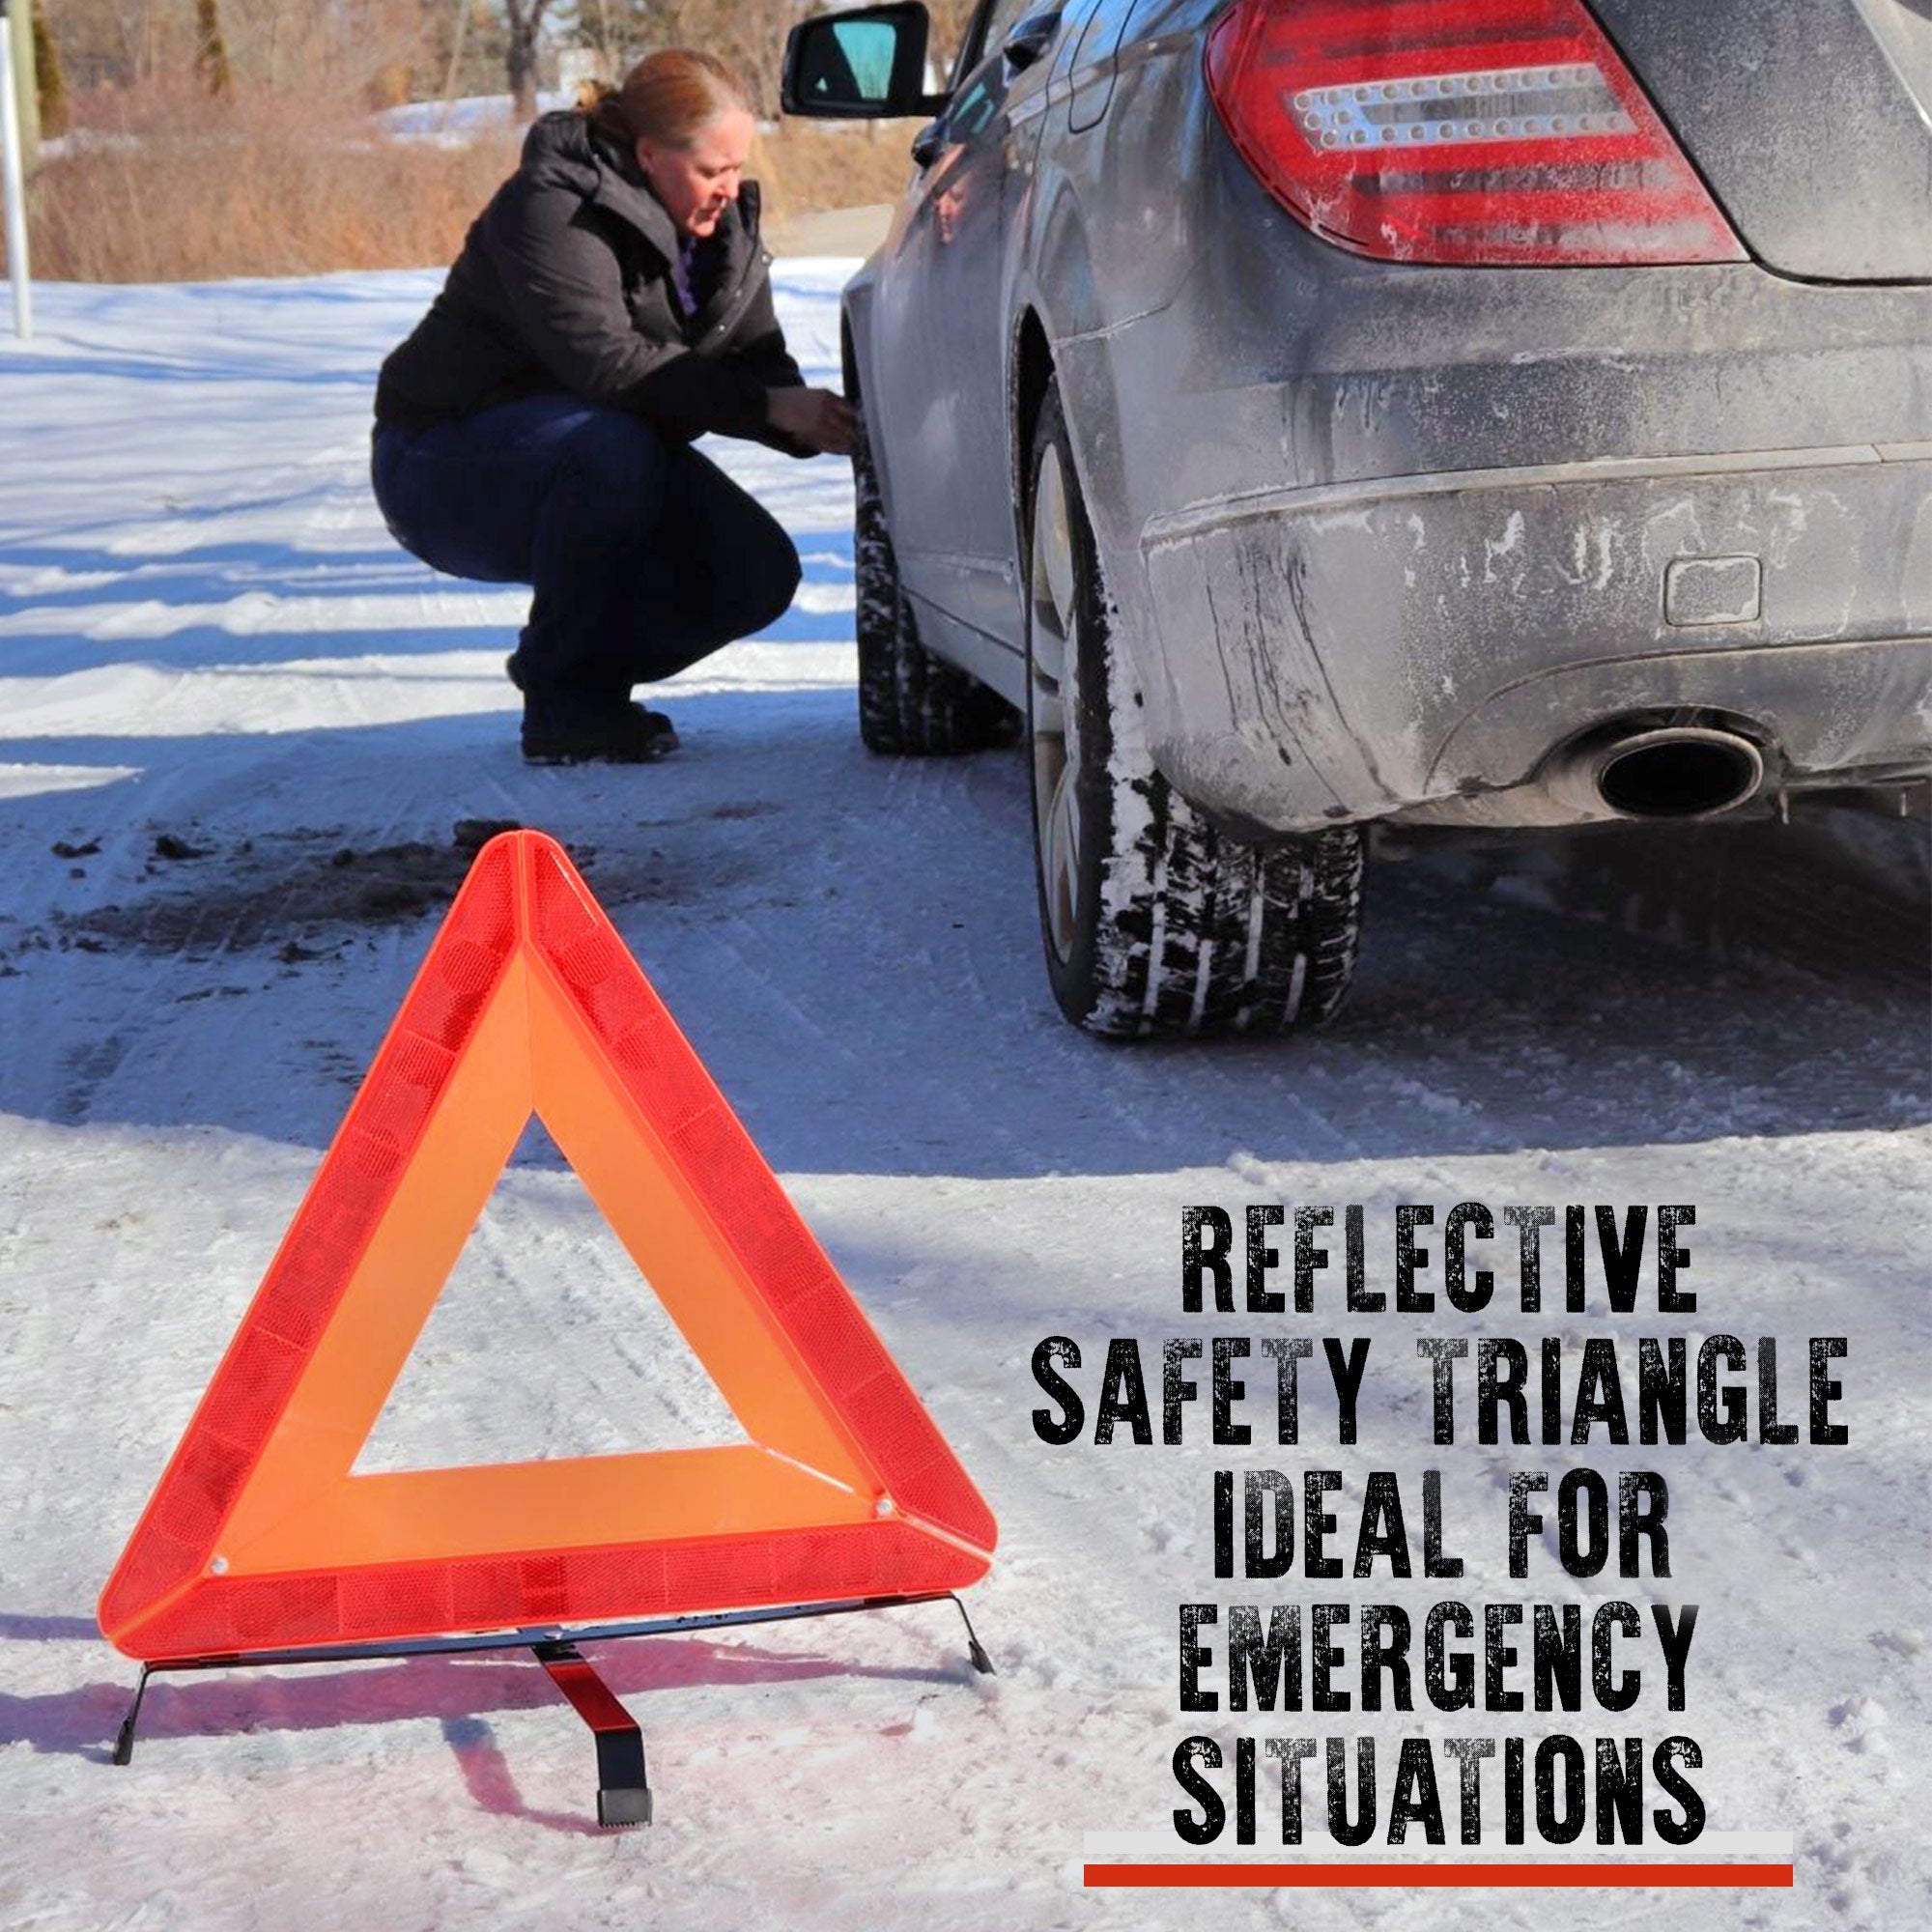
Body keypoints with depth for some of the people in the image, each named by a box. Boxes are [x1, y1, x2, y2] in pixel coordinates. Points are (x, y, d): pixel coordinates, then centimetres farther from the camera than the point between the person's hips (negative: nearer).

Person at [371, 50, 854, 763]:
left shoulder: (723, 225, 2)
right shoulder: (554, 207, -24)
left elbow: (757, 359, -2)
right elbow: (604, 361, -35)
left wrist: (814, 424, -25)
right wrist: (769, 407, -37)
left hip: (609, 454, 7)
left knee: (758, 573, -12)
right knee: (611, 453, -38)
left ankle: (590, 675, 11)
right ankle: (559, 694, -20)